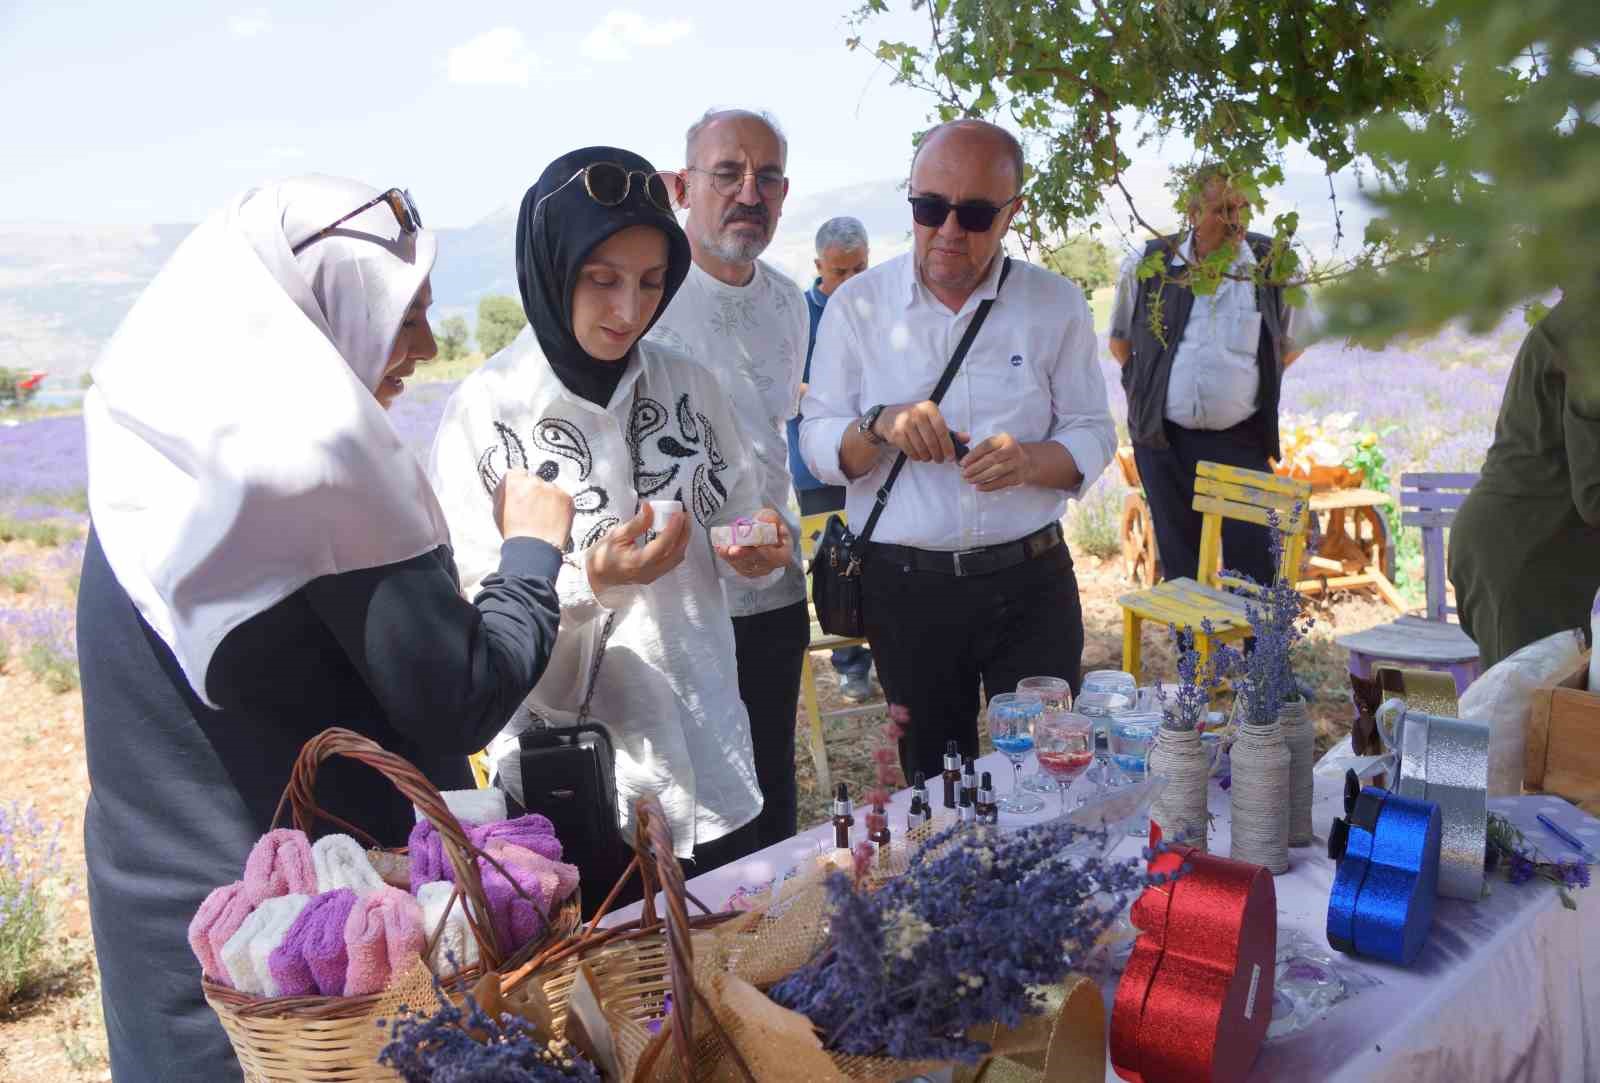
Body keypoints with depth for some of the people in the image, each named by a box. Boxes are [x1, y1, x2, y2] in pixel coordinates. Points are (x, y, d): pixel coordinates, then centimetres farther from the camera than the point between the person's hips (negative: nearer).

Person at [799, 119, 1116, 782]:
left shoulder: (1056, 304, 1)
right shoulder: (857, 304, 0)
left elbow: (1093, 436, 2)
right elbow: (817, 447, 0)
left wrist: (1030, 461, -19)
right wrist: (879, 426, -21)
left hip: (1029, 584, 0)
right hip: (905, 591, 0)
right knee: (935, 783, 14)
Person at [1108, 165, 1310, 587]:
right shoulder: (1146, 265, -2)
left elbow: (1292, 343, 13)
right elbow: (1120, 341, 14)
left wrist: (1248, 384, 8)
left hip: (1242, 441, -1)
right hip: (1163, 439, 1)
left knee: (1254, 565, -3)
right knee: (1180, 565, 10)